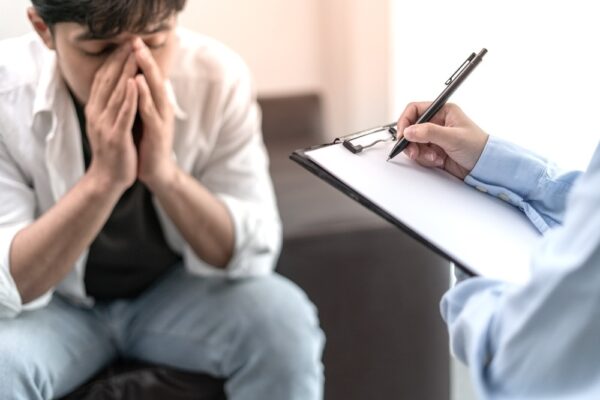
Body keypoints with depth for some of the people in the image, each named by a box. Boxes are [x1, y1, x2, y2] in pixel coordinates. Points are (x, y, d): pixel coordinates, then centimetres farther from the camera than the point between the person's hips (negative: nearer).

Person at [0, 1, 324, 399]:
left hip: (177, 290, 2)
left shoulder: (218, 77, -18)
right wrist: (102, 178, -38)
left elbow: (252, 256, -17)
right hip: (55, 305, -1)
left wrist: (165, 173, -34)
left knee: (284, 320, -25)